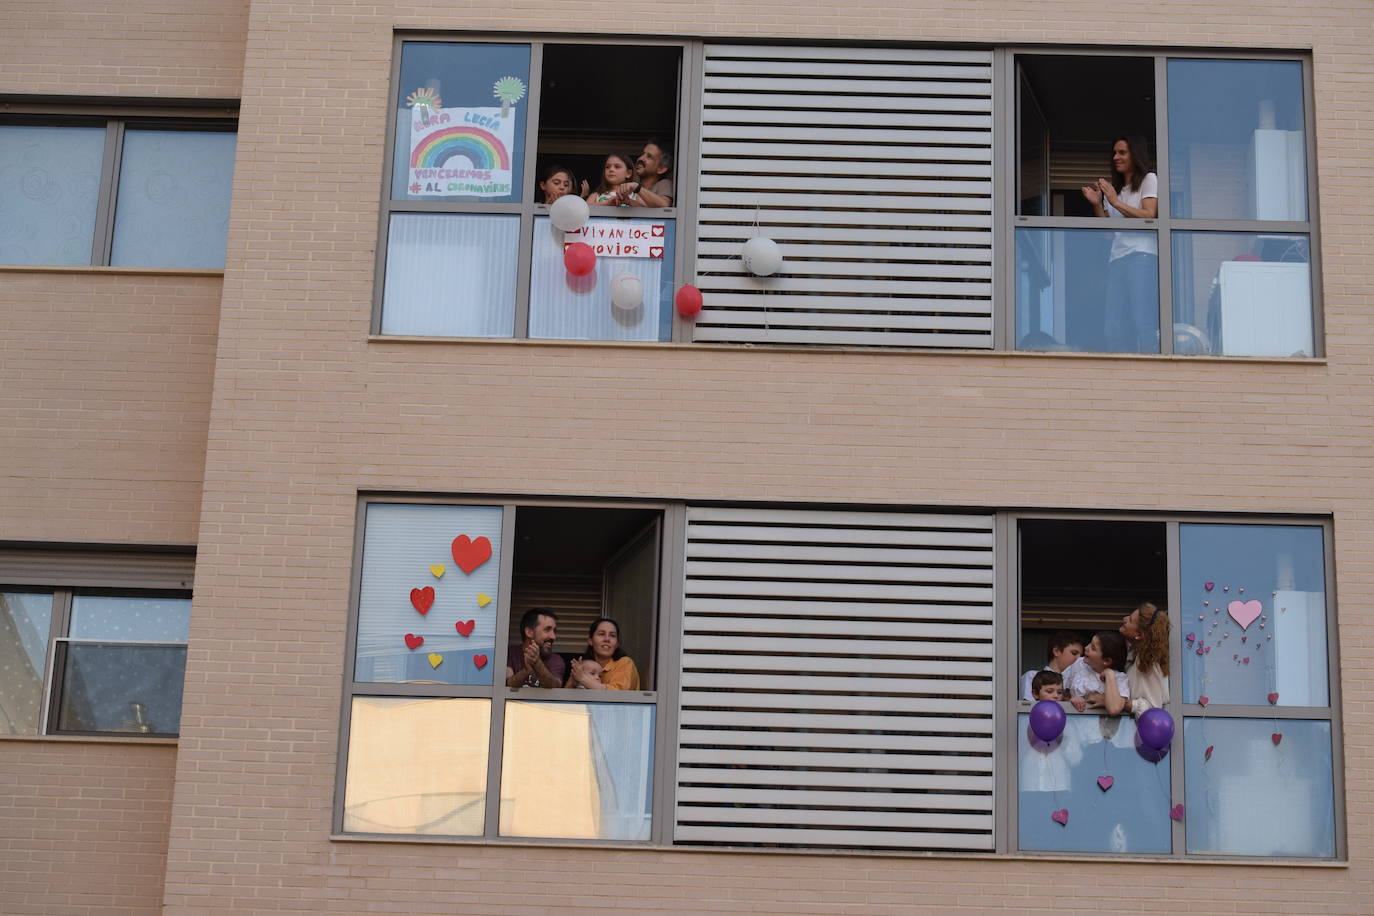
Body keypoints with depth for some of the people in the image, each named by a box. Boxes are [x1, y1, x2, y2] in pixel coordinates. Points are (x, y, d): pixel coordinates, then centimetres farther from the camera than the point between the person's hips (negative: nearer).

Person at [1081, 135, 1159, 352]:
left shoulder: (1149, 179, 8)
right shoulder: (1113, 188, 26)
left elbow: (1149, 215, -6)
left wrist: (1115, 202, -9)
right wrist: (1097, 205, 5)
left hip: (1141, 255, -6)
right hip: (1116, 258, 6)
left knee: (1141, 316, -15)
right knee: (1116, 321, -5)